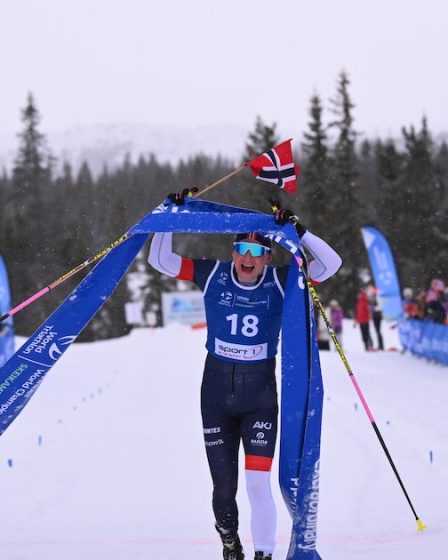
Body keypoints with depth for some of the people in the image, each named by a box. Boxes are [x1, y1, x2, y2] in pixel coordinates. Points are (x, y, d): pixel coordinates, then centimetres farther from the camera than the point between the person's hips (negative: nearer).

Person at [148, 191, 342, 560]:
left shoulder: (280, 281, -6)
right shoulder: (213, 275, -4)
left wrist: (298, 231, -22)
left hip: (260, 398, -1)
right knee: (223, 486, 8)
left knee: (258, 485, -10)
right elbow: (160, 260, -2)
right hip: (216, 397, 1)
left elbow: (330, 263, -12)